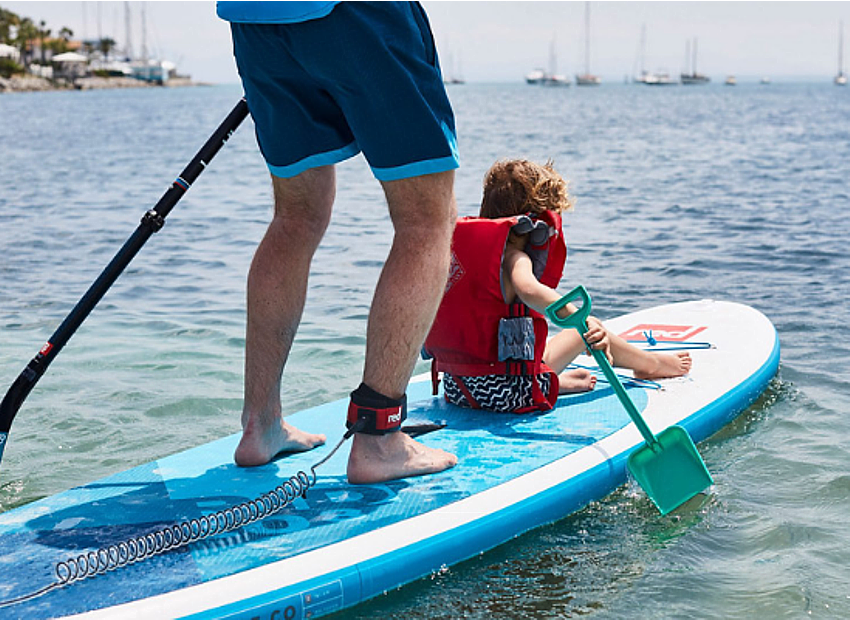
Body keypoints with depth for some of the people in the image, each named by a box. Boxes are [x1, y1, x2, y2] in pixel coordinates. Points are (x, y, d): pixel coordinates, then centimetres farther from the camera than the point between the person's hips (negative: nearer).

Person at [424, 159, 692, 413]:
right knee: (589, 333, 15)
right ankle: (650, 363, 38)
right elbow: (529, 290, -37)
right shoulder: (514, 257, -14)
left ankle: (560, 380, 56)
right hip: (511, 393, -7)